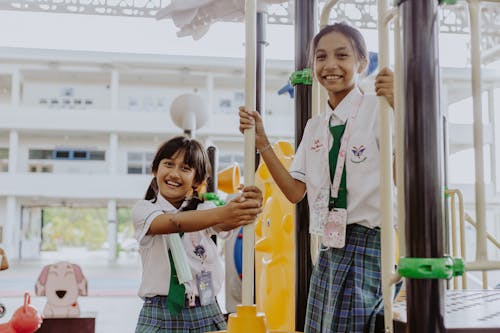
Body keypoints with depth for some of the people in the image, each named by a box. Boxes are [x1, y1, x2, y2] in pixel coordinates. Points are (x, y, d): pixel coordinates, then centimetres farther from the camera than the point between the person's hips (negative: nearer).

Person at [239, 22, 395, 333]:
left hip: (371, 246, -6)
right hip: (329, 250, 6)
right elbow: (295, 191, 9)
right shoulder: (315, 126, 12)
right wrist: (261, 141, 5)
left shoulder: (377, 108, -8)